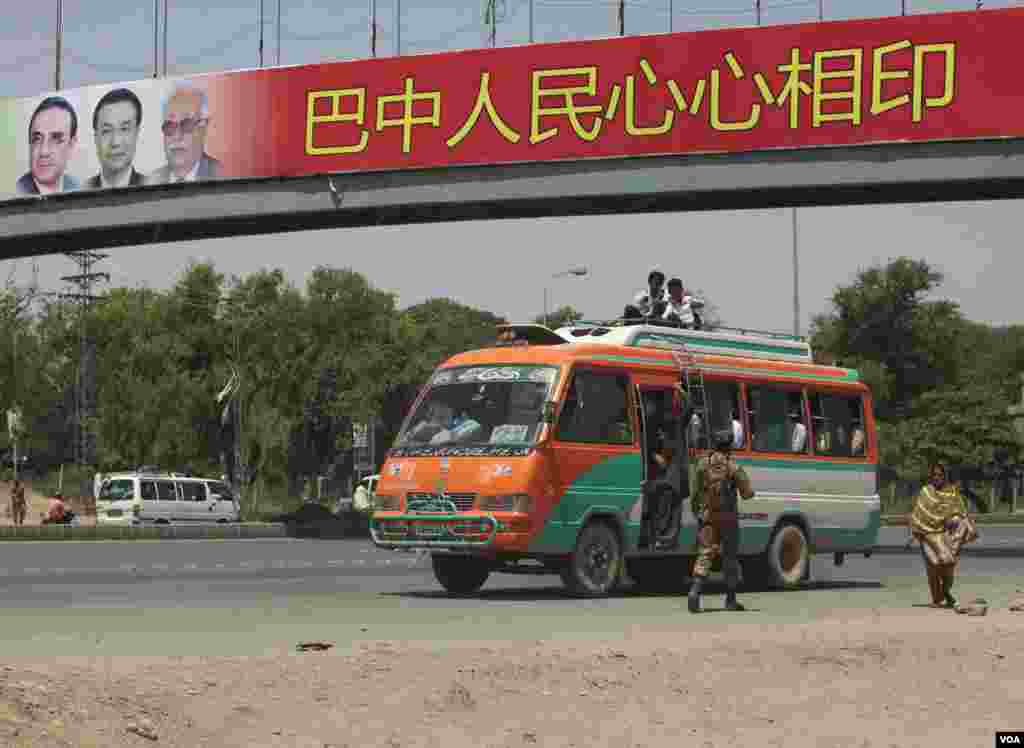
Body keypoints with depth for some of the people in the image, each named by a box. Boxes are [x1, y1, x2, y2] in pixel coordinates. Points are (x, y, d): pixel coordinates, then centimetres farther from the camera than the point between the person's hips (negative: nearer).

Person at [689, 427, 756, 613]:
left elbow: (695, 492, 3)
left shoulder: (703, 464, 0)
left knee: (705, 555, 0)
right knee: (730, 557, 9)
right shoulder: (733, 467, -8)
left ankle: (695, 591, -22)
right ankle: (730, 600, 13)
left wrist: (695, 512, 17)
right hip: (728, 517, -2)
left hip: (707, 516, 2)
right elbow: (748, 493, -6)